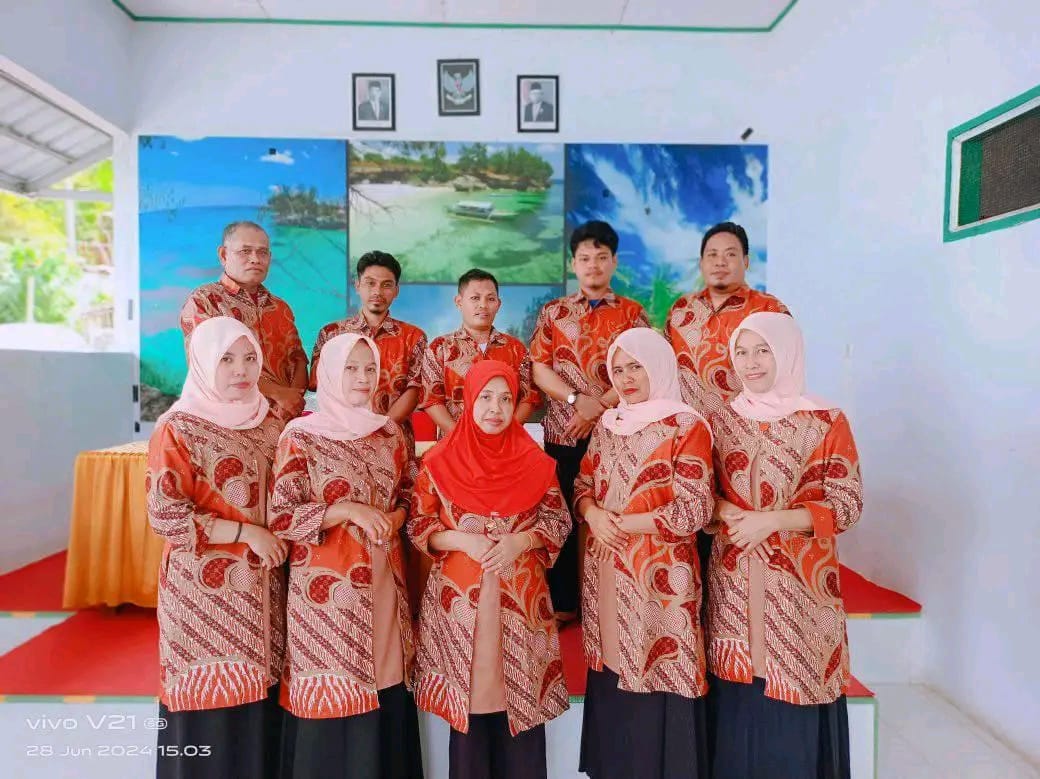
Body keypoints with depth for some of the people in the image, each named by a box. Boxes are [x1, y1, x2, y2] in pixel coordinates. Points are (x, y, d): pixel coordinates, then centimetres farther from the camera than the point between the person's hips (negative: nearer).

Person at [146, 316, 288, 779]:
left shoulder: (271, 425, 7)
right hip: (204, 587, -4)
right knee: (210, 698, 4)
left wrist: (281, 542, 0)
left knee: (259, 696, 12)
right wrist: (246, 533, -16)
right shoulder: (177, 429, -8)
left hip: (263, 586, 5)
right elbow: (164, 515, -13)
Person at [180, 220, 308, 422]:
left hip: (285, 417, 5)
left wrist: (293, 398, -8)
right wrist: (278, 393, -12)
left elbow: (299, 360, 13)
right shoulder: (202, 301, 3)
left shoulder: (281, 308, 18)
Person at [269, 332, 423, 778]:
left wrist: (394, 517, -6)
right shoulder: (301, 436, -7)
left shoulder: (389, 433, 7)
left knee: (385, 689, 12)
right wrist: (348, 511, -20)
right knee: (332, 697, 4)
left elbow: (411, 493, 15)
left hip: (383, 581, 4)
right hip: (327, 584, -4)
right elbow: (280, 517, -10)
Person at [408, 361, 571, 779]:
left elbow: (559, 521, 3)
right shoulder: (439, 462, -3)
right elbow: (417, 527, 0)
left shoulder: (536, 462, -1)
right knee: (466, 694, 10)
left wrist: (520, 541, -14)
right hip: (460, 596, 0)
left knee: (521, 695, 9)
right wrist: (463, 541, -16)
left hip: (520, 597, 1)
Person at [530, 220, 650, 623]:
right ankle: (563, 603, 18)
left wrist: (600, 406, -12)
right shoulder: (553, 312, 10)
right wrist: (578, 400, -12)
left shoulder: (632, 312, 8)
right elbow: (539, 369, 2)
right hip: (563, 432, 1)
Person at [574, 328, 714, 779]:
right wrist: (593, 515, -8)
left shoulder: (687, 426, -8)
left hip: (659, 577, -5)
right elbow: (582, 486, 14)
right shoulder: (607, 425, 10)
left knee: (656, 679, 2)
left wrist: (618, 523, -13)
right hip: (606, 575, 5)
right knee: (612, 676, 14)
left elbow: (694, 510, -14)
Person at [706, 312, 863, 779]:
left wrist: (772, 520, -17)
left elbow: (847, 503, -7)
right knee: (738, 692, 10)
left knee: (793, 688, 5)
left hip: (798, 580, -2)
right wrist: (727, 511, -9)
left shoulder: (825, 421, -4)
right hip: (734, 580, 3)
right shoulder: (722, 420, 5)